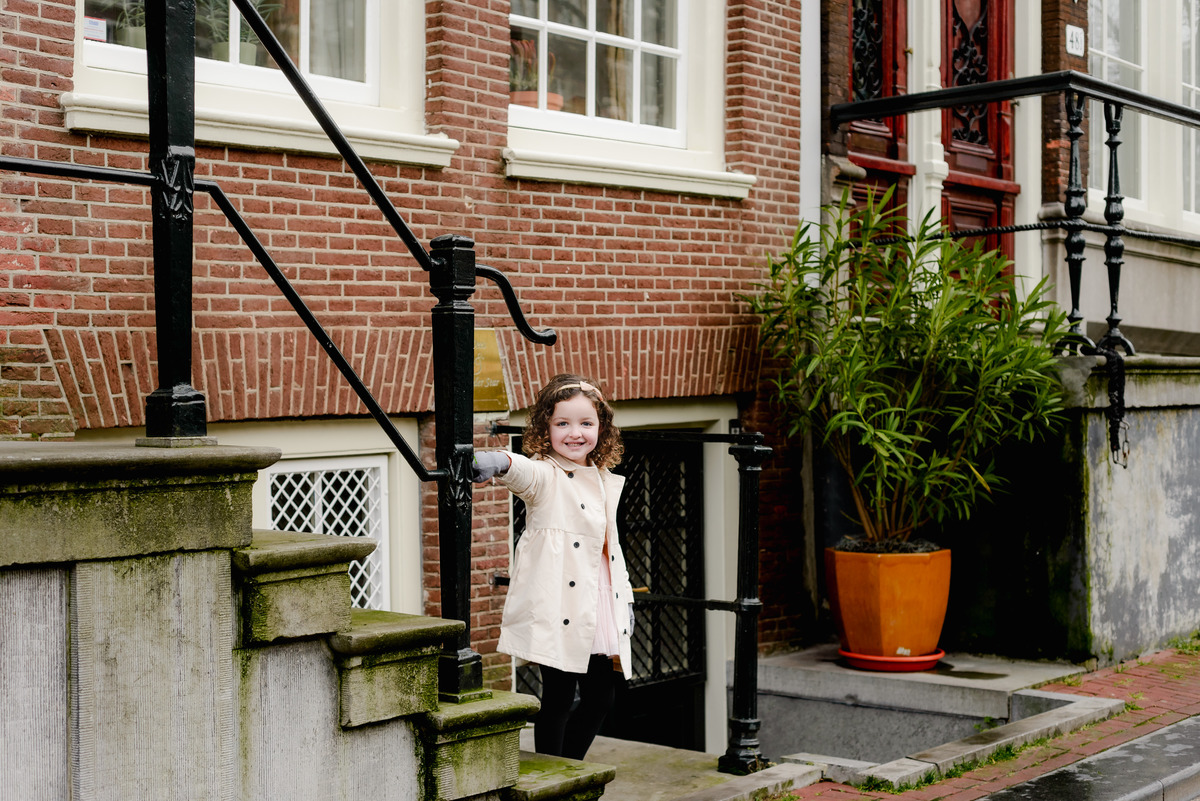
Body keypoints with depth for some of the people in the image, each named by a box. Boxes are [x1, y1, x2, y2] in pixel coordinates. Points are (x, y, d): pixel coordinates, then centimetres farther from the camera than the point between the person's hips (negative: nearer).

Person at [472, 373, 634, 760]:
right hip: (559, 609, -7)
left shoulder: (605, 482, 14)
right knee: (558, 697, -3)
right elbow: (524, 473, -32)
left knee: (601, 697, 13)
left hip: (601, 609, 7)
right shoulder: (545, 476, -7)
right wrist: (499, 462, -55)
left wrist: (625, 597, 21)